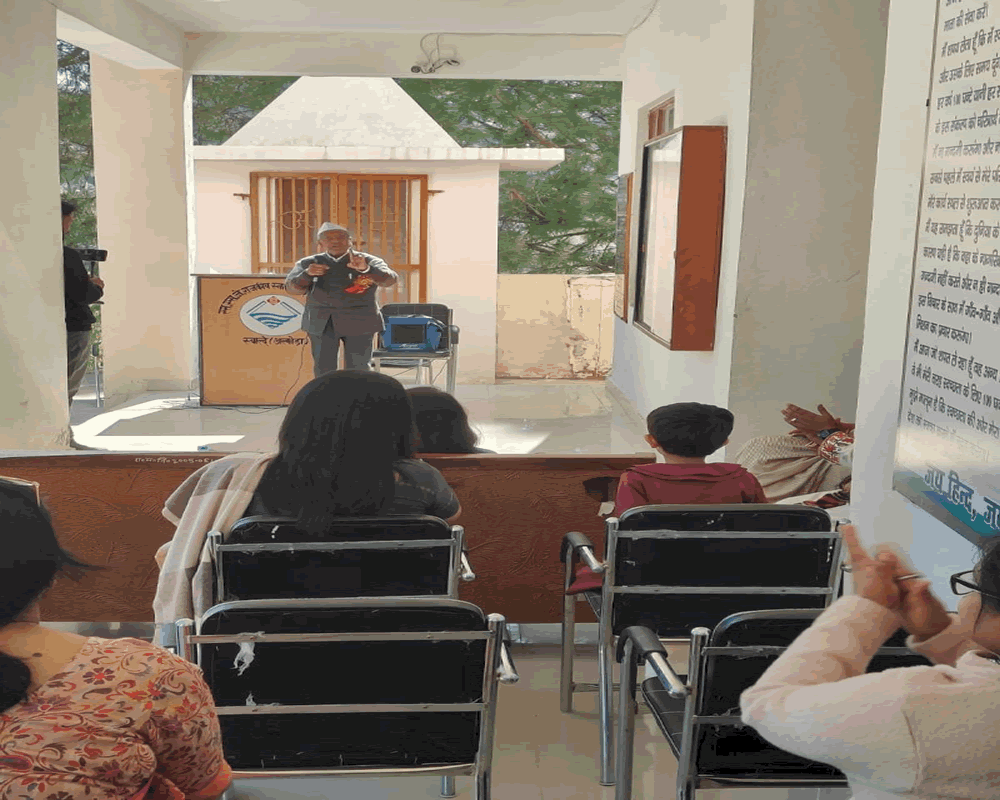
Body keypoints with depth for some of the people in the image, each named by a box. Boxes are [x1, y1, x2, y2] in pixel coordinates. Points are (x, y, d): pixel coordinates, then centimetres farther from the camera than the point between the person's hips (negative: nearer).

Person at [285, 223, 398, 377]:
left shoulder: (368, 261, 4)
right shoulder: (308, 263, 11)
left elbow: (390, 279, -12)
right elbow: (293, 287, 2)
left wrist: (365, 268, -30)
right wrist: (307, 274, -19)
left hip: (358, 321, -2)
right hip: (322, 322, 2)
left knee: (358, 369, -4)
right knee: (323, 368, -1)